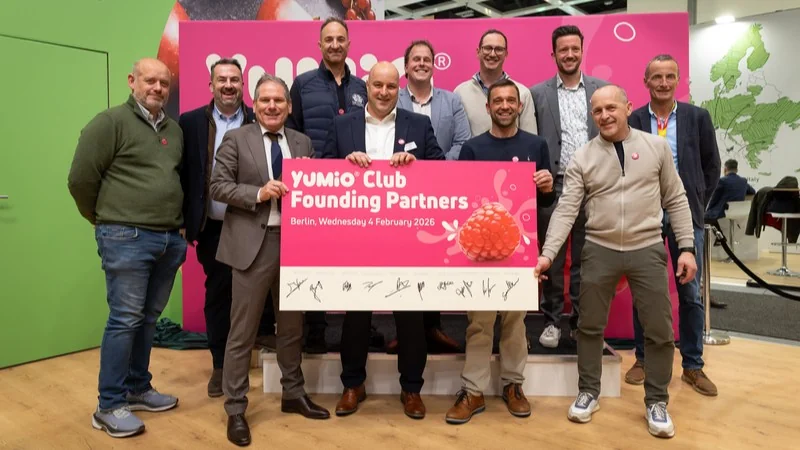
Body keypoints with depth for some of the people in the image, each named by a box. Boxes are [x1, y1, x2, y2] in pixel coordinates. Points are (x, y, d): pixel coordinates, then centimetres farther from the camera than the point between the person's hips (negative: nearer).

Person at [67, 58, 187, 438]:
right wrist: (105, 219, 4)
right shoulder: (110, 122, -5)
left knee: (148, 318, 13)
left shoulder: (175, 130, 14)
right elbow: (81, 178, -6)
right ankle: (109, 406, 9)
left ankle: (137, 389, 27)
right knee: (125, 319, -3)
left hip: (170, 239, 6)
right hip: (127, 238, -6)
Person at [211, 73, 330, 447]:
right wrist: (259, 194, -18)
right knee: (242, 331, 4)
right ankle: (235, 409, 17)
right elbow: (218, 187, -6)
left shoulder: (303, 143, 11)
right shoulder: (236, 139, 1)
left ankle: (293, 394, 33)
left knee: (292, 326, 16)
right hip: (253, 243, -4)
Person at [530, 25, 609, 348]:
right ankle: (552, 321, 17)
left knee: (585, 260, 9)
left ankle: (582, 322, 21)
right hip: (553, 187, -1)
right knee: (552, 260, 5)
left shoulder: (603, 90, 8)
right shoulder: (537, 94, 5)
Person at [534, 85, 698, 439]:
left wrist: (687, 247, -1)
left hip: (648, 249, 0)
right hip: (599, 250, 0)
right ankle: (588, 392, 29)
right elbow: (566, 210, -7)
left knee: (659, 330, 6)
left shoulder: (657, 147, 2)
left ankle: (657, 402, 26)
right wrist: (548, 253, -18)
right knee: (589, 326, 10)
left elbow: (675, 200, 5)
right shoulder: (582, 158, -1)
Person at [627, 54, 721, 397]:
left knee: (690, 293, 6)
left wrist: (699, 205, 5)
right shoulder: (631, 121, 0)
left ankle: (692, 366, 20)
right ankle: (643, 359, 22)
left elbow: (711, 166, 10)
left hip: (686, 215, 1)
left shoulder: (698, 117, 4)